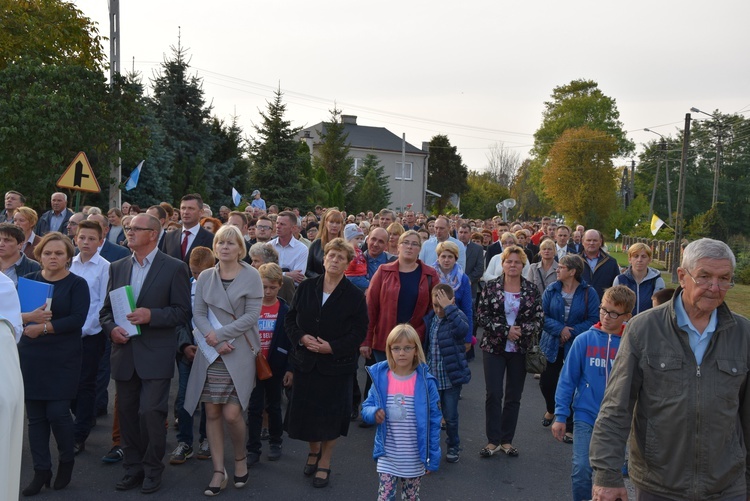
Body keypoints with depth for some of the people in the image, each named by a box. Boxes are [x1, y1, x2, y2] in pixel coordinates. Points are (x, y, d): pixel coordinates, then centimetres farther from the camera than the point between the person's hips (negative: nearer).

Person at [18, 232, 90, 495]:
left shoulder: (77, 284, -3)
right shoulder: (29, 280, 8)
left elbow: (77, 319, -13)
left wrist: (42, 328, -17)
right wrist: (30, 317, -20)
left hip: (62, 359, -3)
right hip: (30, 358, 4)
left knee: (57, 412, -5)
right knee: (35, 416, 6)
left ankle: (67, 461, 21)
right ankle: (41, 471, 18)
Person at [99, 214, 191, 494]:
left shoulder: (174, 268, -4)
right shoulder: (117, 268, 11)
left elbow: (183, 312, -6)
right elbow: (106, 309, 14)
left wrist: (151, 315, -18)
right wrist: (111, 328, -6)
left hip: (155, 355, -5)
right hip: (124, 353, 5)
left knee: (151, 413, -6)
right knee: (127, 414, 11)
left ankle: (152, 470, 14)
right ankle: (133, 468, 26)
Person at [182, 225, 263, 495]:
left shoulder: (251, 276, -3)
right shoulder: (205, 277, 8)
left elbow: (251, 315, -9)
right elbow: (198, 313, 3)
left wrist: (220, 334, -13)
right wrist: (214, 340, -12)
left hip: (239, 353, -3)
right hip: (210, 353, 3)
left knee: (232, 413, -7)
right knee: (212, 413, 4)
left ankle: (240, 459, 20)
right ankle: (219, 471, 15)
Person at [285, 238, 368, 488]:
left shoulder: (355, 296, -7)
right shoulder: (306, 288, 2)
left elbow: (359, 332, -8)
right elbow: (290, 320, 6)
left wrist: (332, 347, -18)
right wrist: (302, 337, -13)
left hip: (336, 363, -2)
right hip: (306, 361, 3)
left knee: (330, 413, 6)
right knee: (305, 409, 9)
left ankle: (324, 462, 26)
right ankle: (314, 450, 37)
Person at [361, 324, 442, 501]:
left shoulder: (425, 382, -10)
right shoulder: (381, 378, -6)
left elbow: (433, 422, -6)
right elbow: (366, 408, 2)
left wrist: (433, 457, -6)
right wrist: (374, 413, -22)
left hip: (415, 459, 0)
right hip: (387, 457, 1)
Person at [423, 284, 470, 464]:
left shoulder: (457, 316, -13)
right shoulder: (430, 318, 2)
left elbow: (464, 330, -38)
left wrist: (448, 308, -35)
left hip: (451, 378, -4)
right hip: (431, 377, 4)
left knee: (451, 417, 8)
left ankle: (453, 446, 30)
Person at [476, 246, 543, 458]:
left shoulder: (531, 290, 2)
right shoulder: (490, 287, -1)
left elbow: (539, 318, 1)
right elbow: (481, 316, -6)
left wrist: (522, 330, -17)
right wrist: (505, 330, -15)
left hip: (520, 349, 1)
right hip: (494, 347, -1)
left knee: (514, 397, 8)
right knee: (493, 395, -2)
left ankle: (507, 440, 20)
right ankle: (493, 440, 9)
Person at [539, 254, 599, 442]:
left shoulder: (589, 293, -8)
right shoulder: (551, 290, -1)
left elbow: (593, 320, -10)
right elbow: (542, 316, -5)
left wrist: (572, 332, -19)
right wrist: (559, 329, -20)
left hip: (576, 347, -3)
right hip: (552, 345, 3)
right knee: (546, 382, 9)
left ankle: (570, 428, 16)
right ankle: (551, 410, 42)